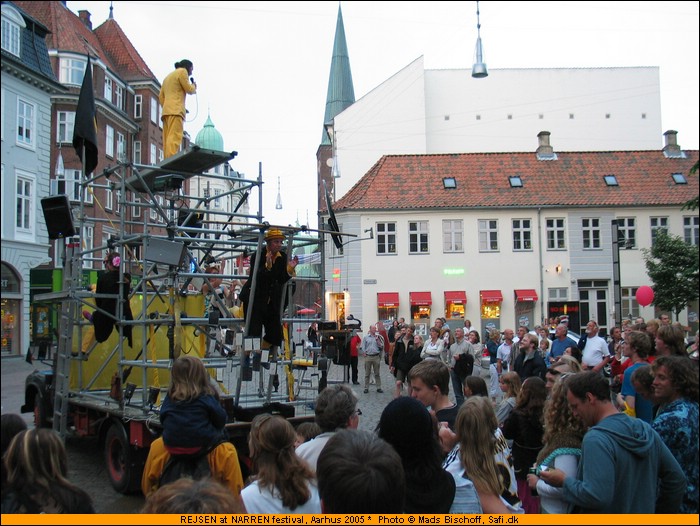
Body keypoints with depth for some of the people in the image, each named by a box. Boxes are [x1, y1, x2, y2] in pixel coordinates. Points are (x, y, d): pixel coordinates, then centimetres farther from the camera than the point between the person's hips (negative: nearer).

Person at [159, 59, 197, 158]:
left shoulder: (168, 76, 30)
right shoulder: (182, 71, 5)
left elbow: (161, 96, 24)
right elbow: (190, 90, 1)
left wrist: (166, 108, 19)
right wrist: (194, 85, 20)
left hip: (166, 110, 9)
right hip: (176, 110, -9)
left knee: (167, 140, -1)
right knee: (174, 138, -21)